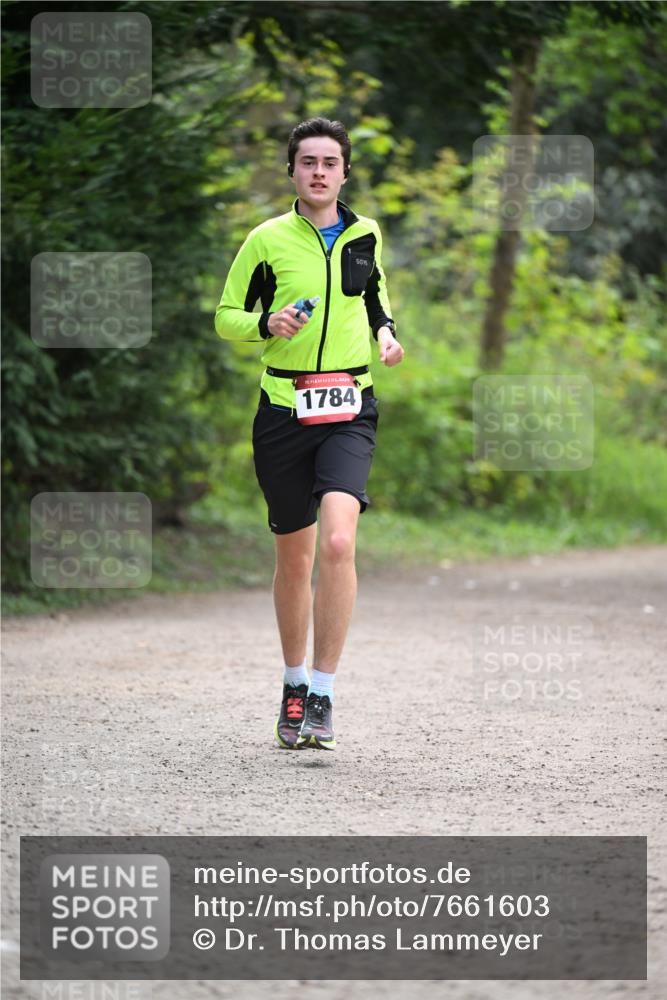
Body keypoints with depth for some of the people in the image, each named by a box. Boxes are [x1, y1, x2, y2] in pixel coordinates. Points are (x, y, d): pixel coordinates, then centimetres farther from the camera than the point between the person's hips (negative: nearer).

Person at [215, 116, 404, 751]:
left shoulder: (365, 235, 9)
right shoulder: (267, 240, 1)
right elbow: (226, 315, 7)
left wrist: (385, 331, 7)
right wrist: (268, 323, -13)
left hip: (349, 411, 0)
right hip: (283, 407, 0)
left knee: (338, 543, -20)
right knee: (294, 556, 9)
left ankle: (322, 697, -14)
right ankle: (294, 681, 30)